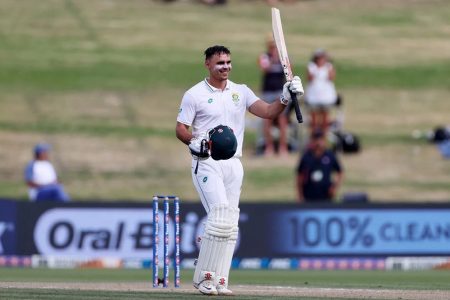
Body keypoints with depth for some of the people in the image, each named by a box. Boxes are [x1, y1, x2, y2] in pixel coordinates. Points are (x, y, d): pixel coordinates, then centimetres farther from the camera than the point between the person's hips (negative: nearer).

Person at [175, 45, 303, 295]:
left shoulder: (241, 92, 10)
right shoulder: (195, 94, -2)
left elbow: (268, 112, 1)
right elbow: (181, 129, -3)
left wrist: (286, 98, -16)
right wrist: (195, 143, -21)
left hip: (234, 164, 5)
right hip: (206, 163, -5)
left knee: (230, 224, 3)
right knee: (220, 216, -19)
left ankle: (219, 281, 7)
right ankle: (205, 277, -12)